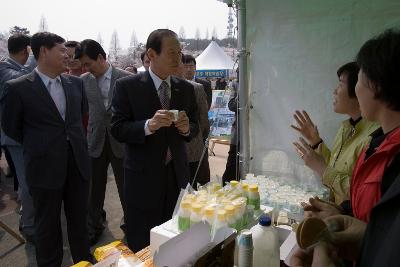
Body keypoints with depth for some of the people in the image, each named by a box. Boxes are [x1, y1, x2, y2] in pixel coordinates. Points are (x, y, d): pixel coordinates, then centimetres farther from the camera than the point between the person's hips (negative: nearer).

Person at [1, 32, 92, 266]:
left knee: (80, 220, 17)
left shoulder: (76, 83, 4)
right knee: (47, 225, 13)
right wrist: (39, 146, 9)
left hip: (78, 163, 4)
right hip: (45, 167, -3)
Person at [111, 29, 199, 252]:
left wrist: (187, 128, -13)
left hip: (177, 175, 4)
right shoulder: (127, 86, -7)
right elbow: (117, 129, -10)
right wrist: (149, 125, -26)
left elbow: (195, 127, 10)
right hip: (144, 176, -3)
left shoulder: (186, 88, 5)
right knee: (142, 247, 11)